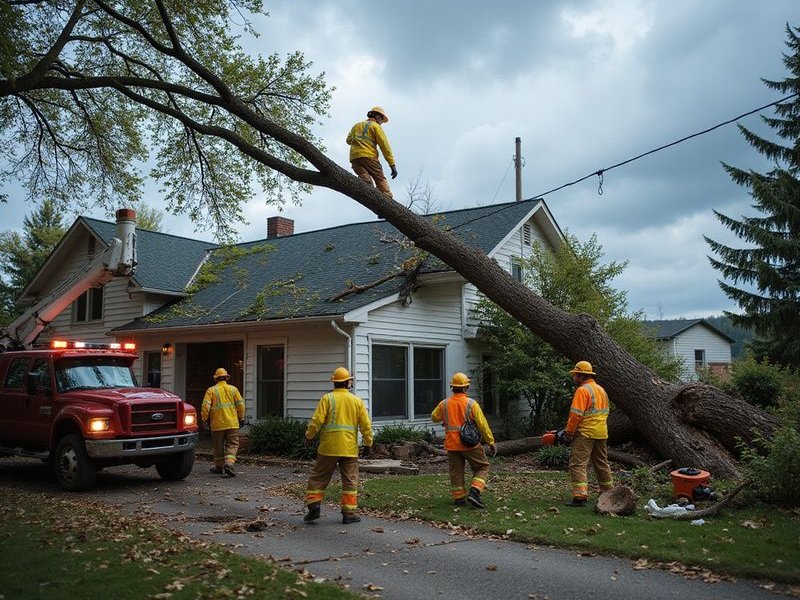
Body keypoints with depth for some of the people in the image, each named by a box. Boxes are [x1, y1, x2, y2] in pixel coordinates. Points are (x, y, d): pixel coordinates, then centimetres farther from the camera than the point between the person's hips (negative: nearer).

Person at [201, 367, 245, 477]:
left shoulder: (211, 390, 2)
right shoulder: (233, 389, 5)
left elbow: (206, 405, -8)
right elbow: (240, 404, 2)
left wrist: (205, 419, 1)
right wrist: (241, 418, 13)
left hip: (217, 424, 0)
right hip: (232, 423, 0)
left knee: (218, 445, 12)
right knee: (232, 444, 3)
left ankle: (219, 466, 22)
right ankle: (229, 463, -17)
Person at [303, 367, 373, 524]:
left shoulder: (327, 398, -3)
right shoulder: (357, 401, 4)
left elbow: (317, 420, -9)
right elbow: (366, 425, 3)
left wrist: (309, 437, 5)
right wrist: (368, 444, 12)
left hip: (328, 447, -1)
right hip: (349, 449, 1)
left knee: (318, 477, 11)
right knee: (350, 481, 8)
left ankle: (314, 504, 3)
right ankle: (349, 513, 7)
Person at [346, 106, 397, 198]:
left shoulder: (357, 125, 30)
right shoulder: (375, 126, 11)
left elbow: (349, 140, 24)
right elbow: (384, 145, 1)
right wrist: (392, 164, -4)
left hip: (354, 157, 5)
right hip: (368, 156, -5)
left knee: (366, 180, -14)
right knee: (381, 180, -8)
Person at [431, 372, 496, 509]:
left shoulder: (444, 404, -2)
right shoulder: (471, 404, -11)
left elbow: (434, 418, 15)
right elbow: (482, 425, -9)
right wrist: (491, 442, -2)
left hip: (452, 445, 3)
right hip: (470, 444, -3)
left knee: (456, 472, 15)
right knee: (482, 467, 11)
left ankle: (459, 498, 17)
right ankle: (474, 493, -5)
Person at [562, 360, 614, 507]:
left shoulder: (582, 390, -13)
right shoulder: (601, 390, 15)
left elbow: (576, 414, -18)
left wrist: (569, 432, -9)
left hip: (585, 433, -9)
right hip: (602, 433, 9)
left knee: (578, 464, -9)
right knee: (602, 464, 20)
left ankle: (580, 496, -17)